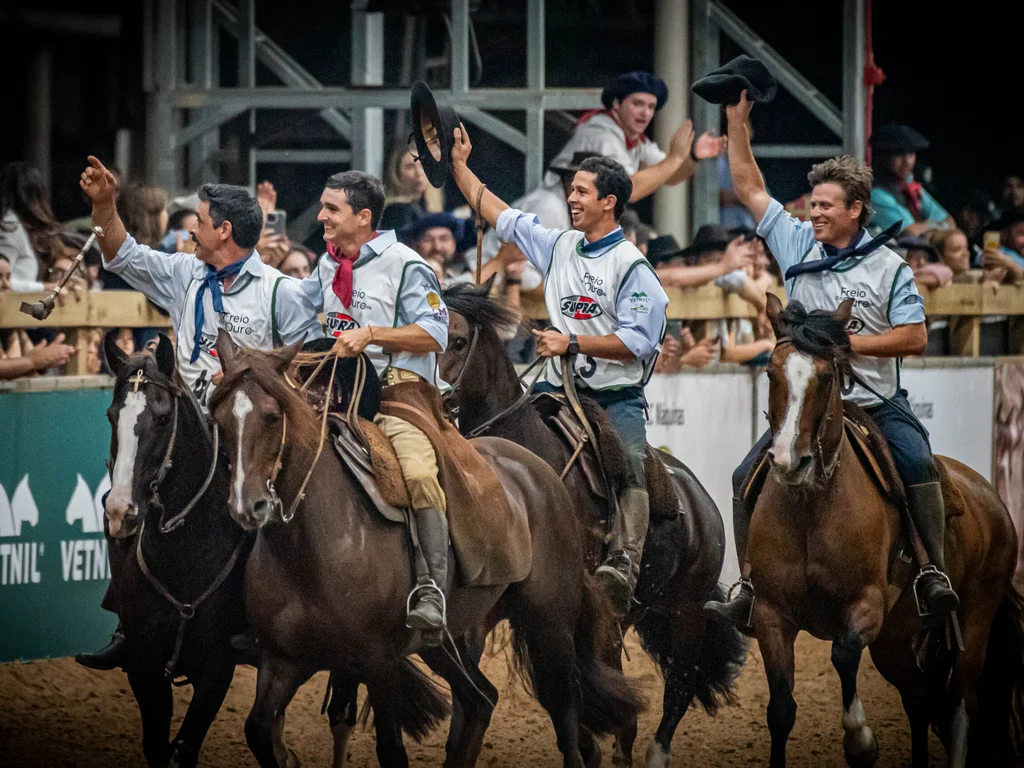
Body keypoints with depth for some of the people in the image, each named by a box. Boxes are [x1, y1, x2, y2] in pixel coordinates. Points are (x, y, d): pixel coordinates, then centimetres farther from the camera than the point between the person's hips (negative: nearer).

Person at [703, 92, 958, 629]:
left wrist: (848, 342, -16)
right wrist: (737, 120, 6)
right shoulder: (799, 246, 6)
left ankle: (934, 571, -24)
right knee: (747, 478, -11)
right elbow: (749, 187, 11)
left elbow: (915, 338, -8)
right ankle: (749, 590, -6)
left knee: (917, 463, -28)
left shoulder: (888, 267, -3)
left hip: (877, 403, -3)